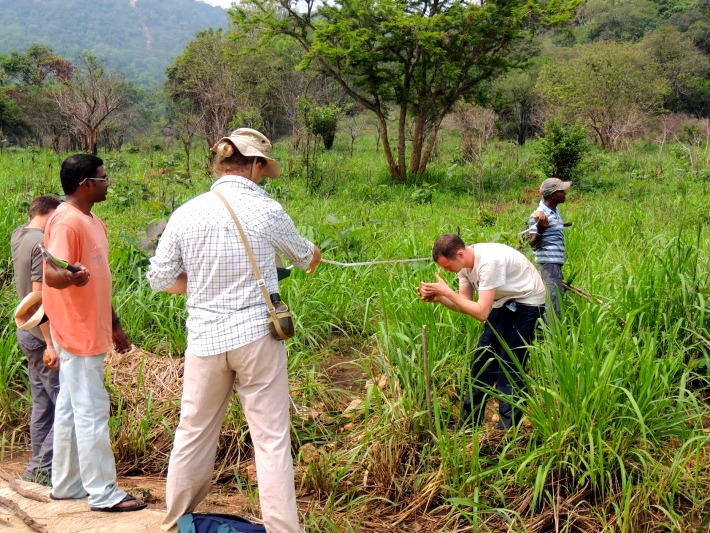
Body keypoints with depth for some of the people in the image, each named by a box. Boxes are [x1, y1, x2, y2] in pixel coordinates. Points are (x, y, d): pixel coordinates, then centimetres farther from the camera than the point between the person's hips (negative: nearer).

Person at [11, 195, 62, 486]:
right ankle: (43, 469, -2)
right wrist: (51, 345, -22)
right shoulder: (43, 243, -18)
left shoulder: (18, 235, 7)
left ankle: (38, 467, 22)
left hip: (28, 333, 10)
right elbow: (40, 296, -22)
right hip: (44, 336, -10)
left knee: (43, 405, 15)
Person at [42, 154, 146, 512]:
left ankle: (66, 484, 25)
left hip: (90, 332, 10)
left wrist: (114, 325, 22)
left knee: (71, 408, 15)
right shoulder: (66, 221, -15)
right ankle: (102, 493, 1)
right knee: (92, 411, -5)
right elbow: (52, 274, -25)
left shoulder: (92, 221, 14)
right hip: (78, 334, -10)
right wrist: (71, 277, -47)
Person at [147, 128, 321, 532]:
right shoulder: (267, 211, -6)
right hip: (257, 336, -3)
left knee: (193, 434, 16)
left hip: (205, 340, 3)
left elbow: (160, 279, 4)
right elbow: (306, 257, 13)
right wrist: (314, 256, 36)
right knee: (272, 438, 3)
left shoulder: (186, 214, -2)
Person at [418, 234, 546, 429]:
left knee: (510, 367, -9)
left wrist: (447, 291, -31)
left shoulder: (489, 261, -33)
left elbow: (481, 313, -35)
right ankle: (469, 425, 22)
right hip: (504, 303, 9)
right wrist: (438, 297, -19)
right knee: (483, 359, 11)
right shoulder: (465, 262, -7)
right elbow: (464, 304, -1)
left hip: (527, 303, -9)